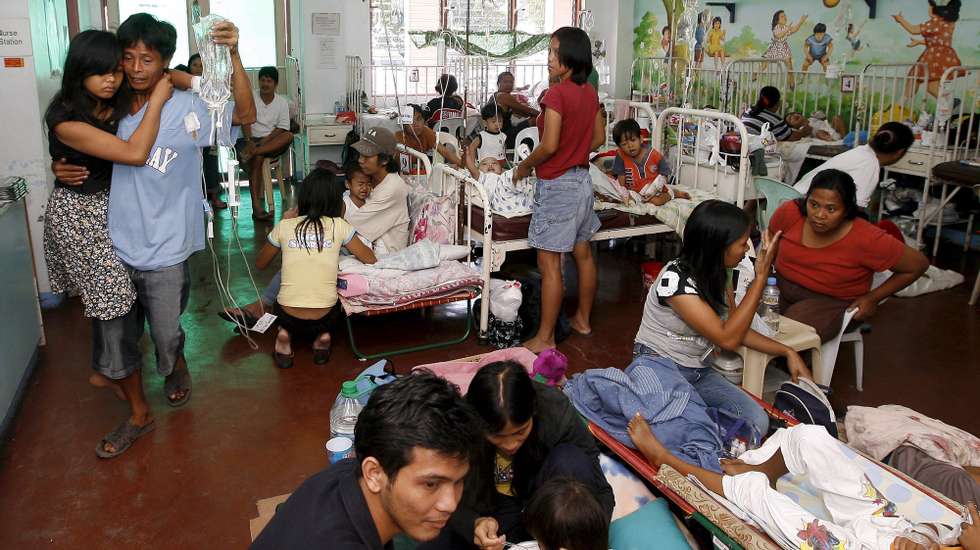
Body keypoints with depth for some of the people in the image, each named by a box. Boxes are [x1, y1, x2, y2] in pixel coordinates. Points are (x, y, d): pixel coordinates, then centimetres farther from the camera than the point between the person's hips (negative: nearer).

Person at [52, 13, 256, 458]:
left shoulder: (184, 108, -10)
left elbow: (244, 114, -25)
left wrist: (233, 55, -36)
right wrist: (63, 169, -3)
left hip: (163, 254, -4)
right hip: (115, 248, 4)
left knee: (165, 336, 10)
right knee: (116, 339, 12)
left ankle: (177, 365, 47)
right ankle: (139, 416, 33)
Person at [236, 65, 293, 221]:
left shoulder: (282, 102, 6)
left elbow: (282, 128, -1)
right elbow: (246, 122, -4)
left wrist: (264, 141, -16)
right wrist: (249, 141, -22)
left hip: (272, 141, 1)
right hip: (251, 139, -1)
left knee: (289, 136, -30)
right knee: (257, 158, -34)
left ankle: (252, 152, -41)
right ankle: (256, 207, -42)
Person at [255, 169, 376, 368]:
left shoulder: (284, 226, -1)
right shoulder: (339, 225, -4)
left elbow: (260, 264, 14)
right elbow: (370, 259, 6)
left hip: (288, 318, 1)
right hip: (324, 319, 0)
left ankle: (285, 334, 8)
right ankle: (322, 336, 8)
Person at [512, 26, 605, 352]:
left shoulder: (556, 94, -19)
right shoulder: (590, 93, 6)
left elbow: (549, 145, -22)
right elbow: (599, 138, 14)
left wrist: (524, 166, -6)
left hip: (557, 186, -9)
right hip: (582, 179, 9)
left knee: (549, 263, -3)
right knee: (583, 254, 17)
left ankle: (545, 338, 3)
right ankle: (583, 320, 31)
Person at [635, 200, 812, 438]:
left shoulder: (719, 273, 1)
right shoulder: (676, 279, -24)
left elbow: (736, 329, 13)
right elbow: (727, 339, -24)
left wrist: (787, 352, 1)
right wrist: (761, 277, -25)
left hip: (698, 372, 7)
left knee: (757, 423, -15)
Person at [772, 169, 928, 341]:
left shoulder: (866, 240, -22)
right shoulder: (791, 212, -14)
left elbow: (918, 264, -8)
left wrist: (873, 298, -6)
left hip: (830, 302, -4)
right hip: (779, 288, 4)